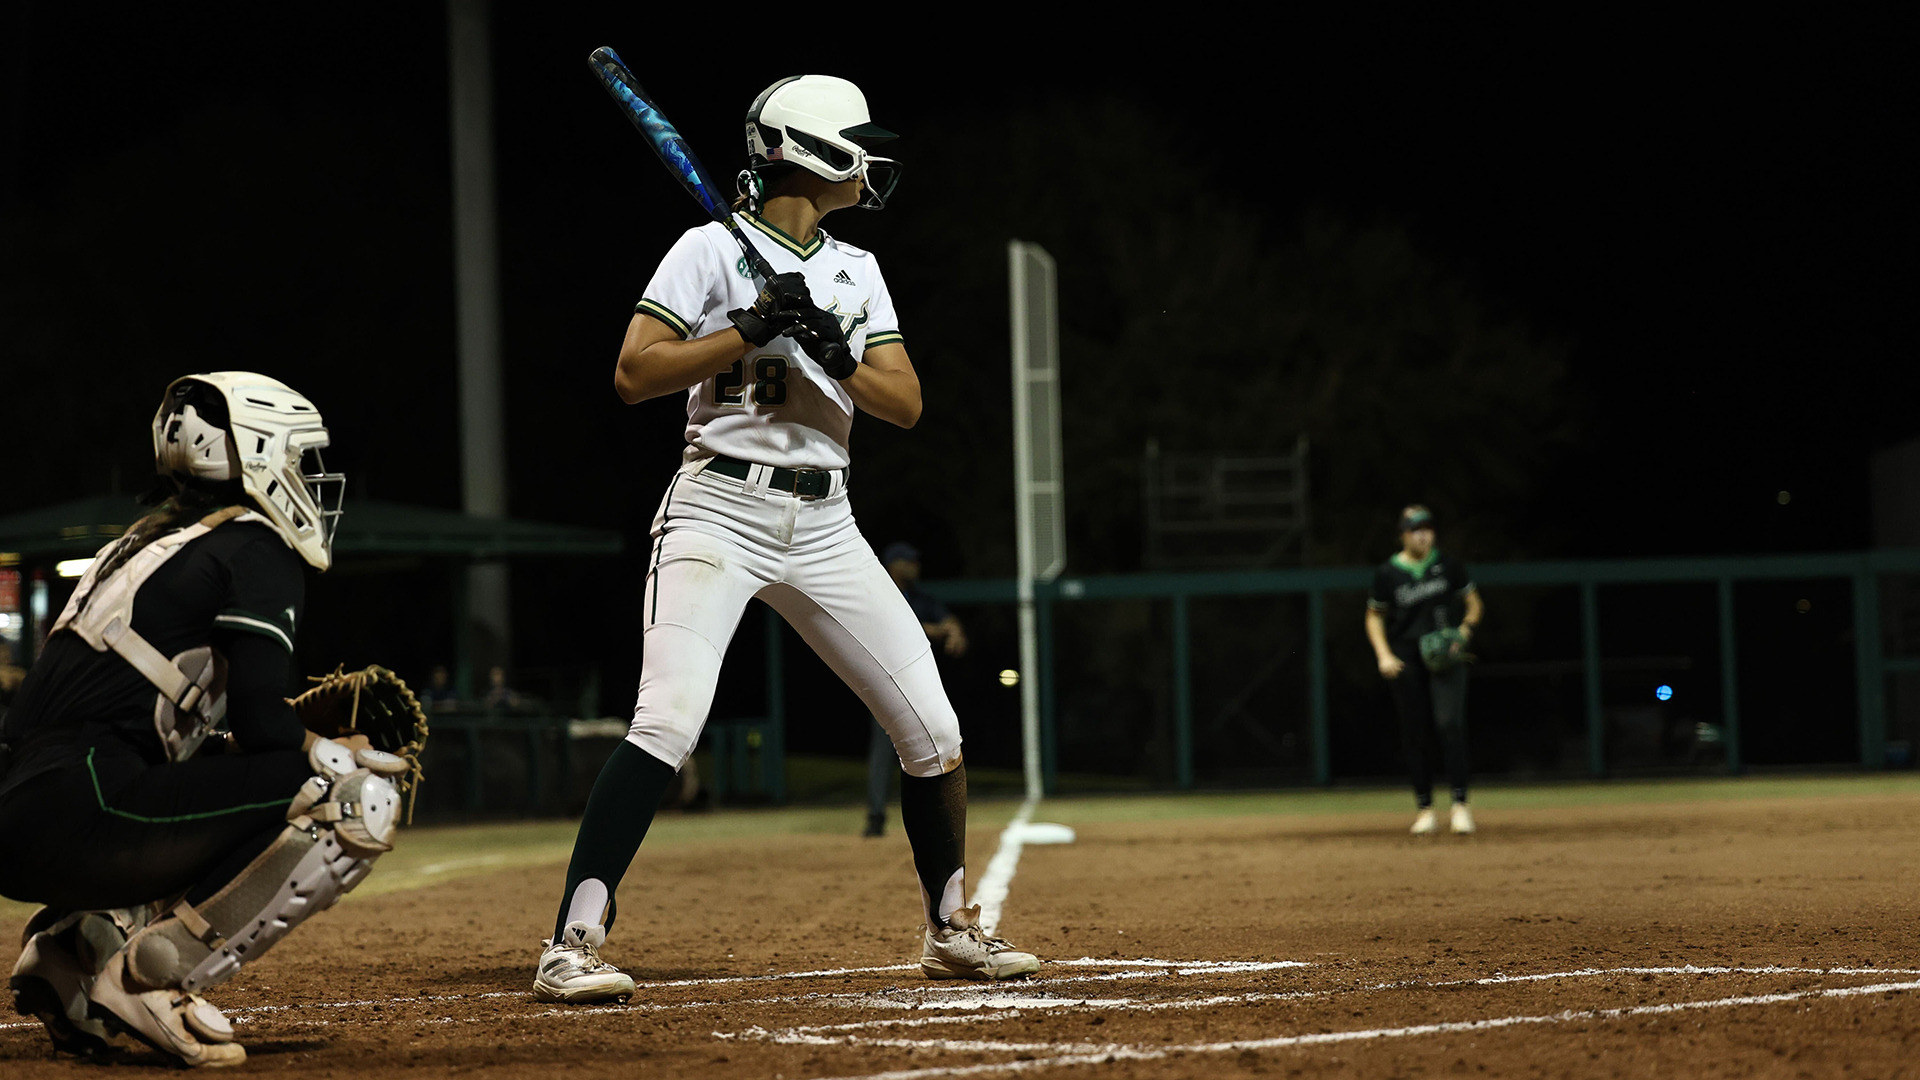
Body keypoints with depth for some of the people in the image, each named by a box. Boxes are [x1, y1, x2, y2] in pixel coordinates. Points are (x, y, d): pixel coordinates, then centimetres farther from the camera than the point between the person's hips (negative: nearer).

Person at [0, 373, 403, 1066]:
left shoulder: (145, 545, 27)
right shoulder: (254, 549, 1)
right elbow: (260, 721, -10)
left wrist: (303, 745, 22)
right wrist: (343, 760, 8)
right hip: (86, 819, -9)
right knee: (360, 801, -10)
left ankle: (77, 944, 11)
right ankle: (147, 974, -12)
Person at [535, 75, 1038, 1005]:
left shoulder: (855, 272, 14)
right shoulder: (713, 250, -3)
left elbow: (905, 403, 6)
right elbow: (633, 376, -11)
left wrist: (836, 351, -13)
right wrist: (751, 329, -18)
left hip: (823, 525, 6)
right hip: (720, 509, -6)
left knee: (931, 727, 3)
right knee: (669, 718, -23)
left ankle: (950, 929, 21)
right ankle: (572, 945, -22)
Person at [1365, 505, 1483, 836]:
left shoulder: (1448, 566, 2)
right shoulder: (1388, 573, 1)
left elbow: (1473, 603, 13)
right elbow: (1375, 617, 11)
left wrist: (1463, 633, -6)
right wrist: (1384, 655, -3)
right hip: (1406, 657, 1)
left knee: (1449, 723, -16)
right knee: (1415, 733, 3)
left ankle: (1460, 804, -18)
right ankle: (1425, 809, 12)